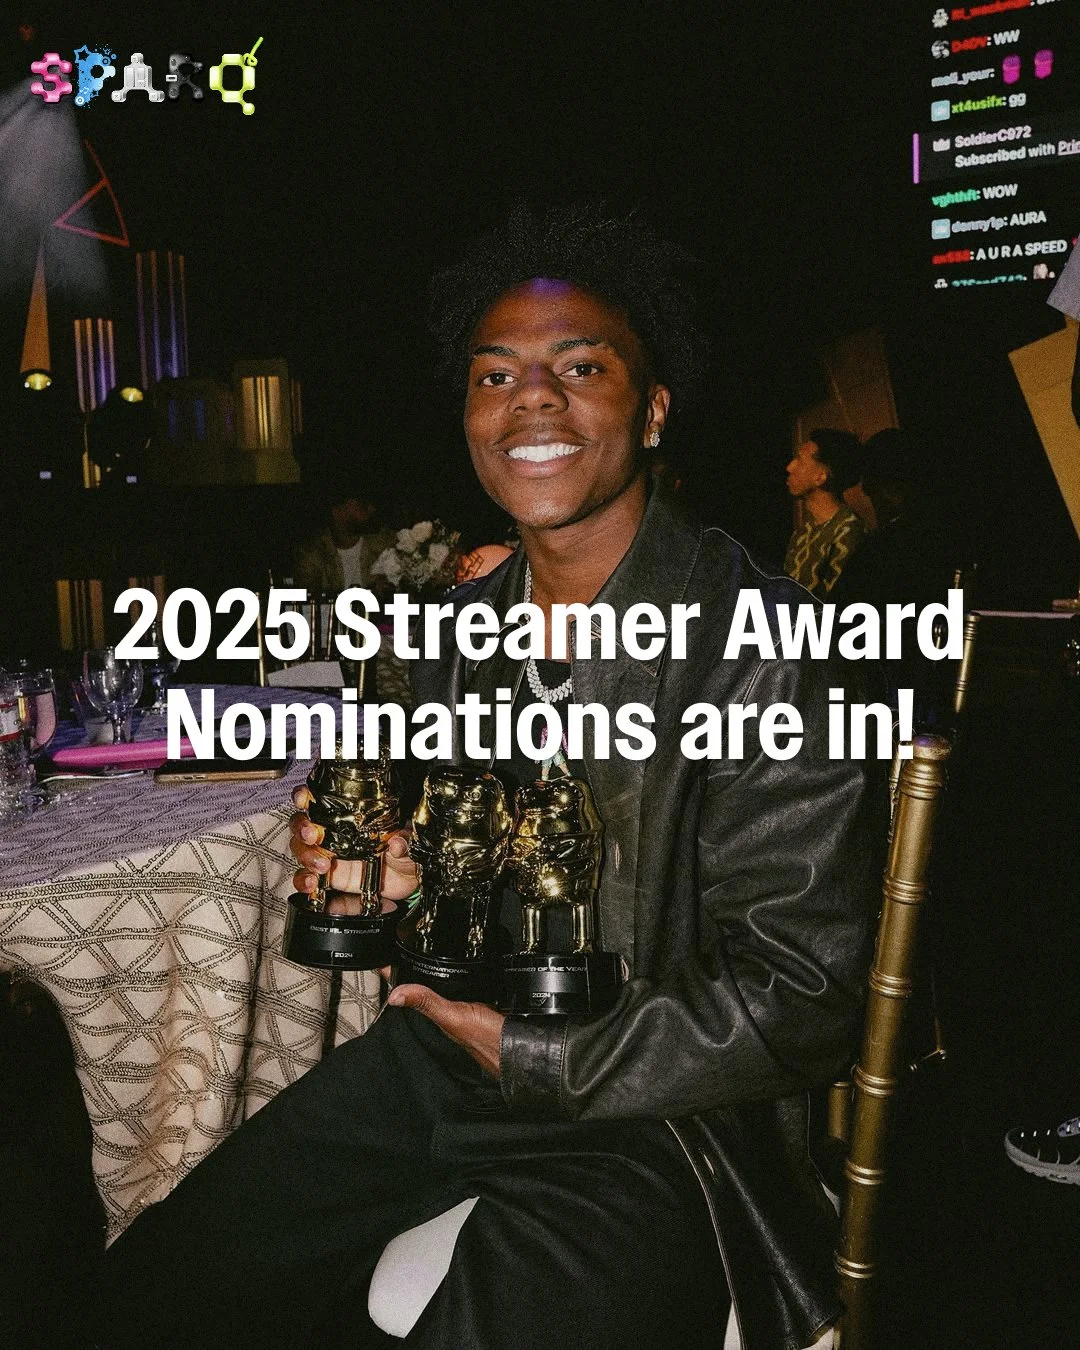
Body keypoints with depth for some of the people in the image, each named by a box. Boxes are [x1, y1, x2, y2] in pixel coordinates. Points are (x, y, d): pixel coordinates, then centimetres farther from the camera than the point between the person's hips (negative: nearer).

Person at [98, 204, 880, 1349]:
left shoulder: (757, 642, -19)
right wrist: (395, 884, -8)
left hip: (650, 1107, -5)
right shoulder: (461, 633, 3)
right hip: (452, 1042, 6)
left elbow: (798, 998, -18)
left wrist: (531, 1059, -15)